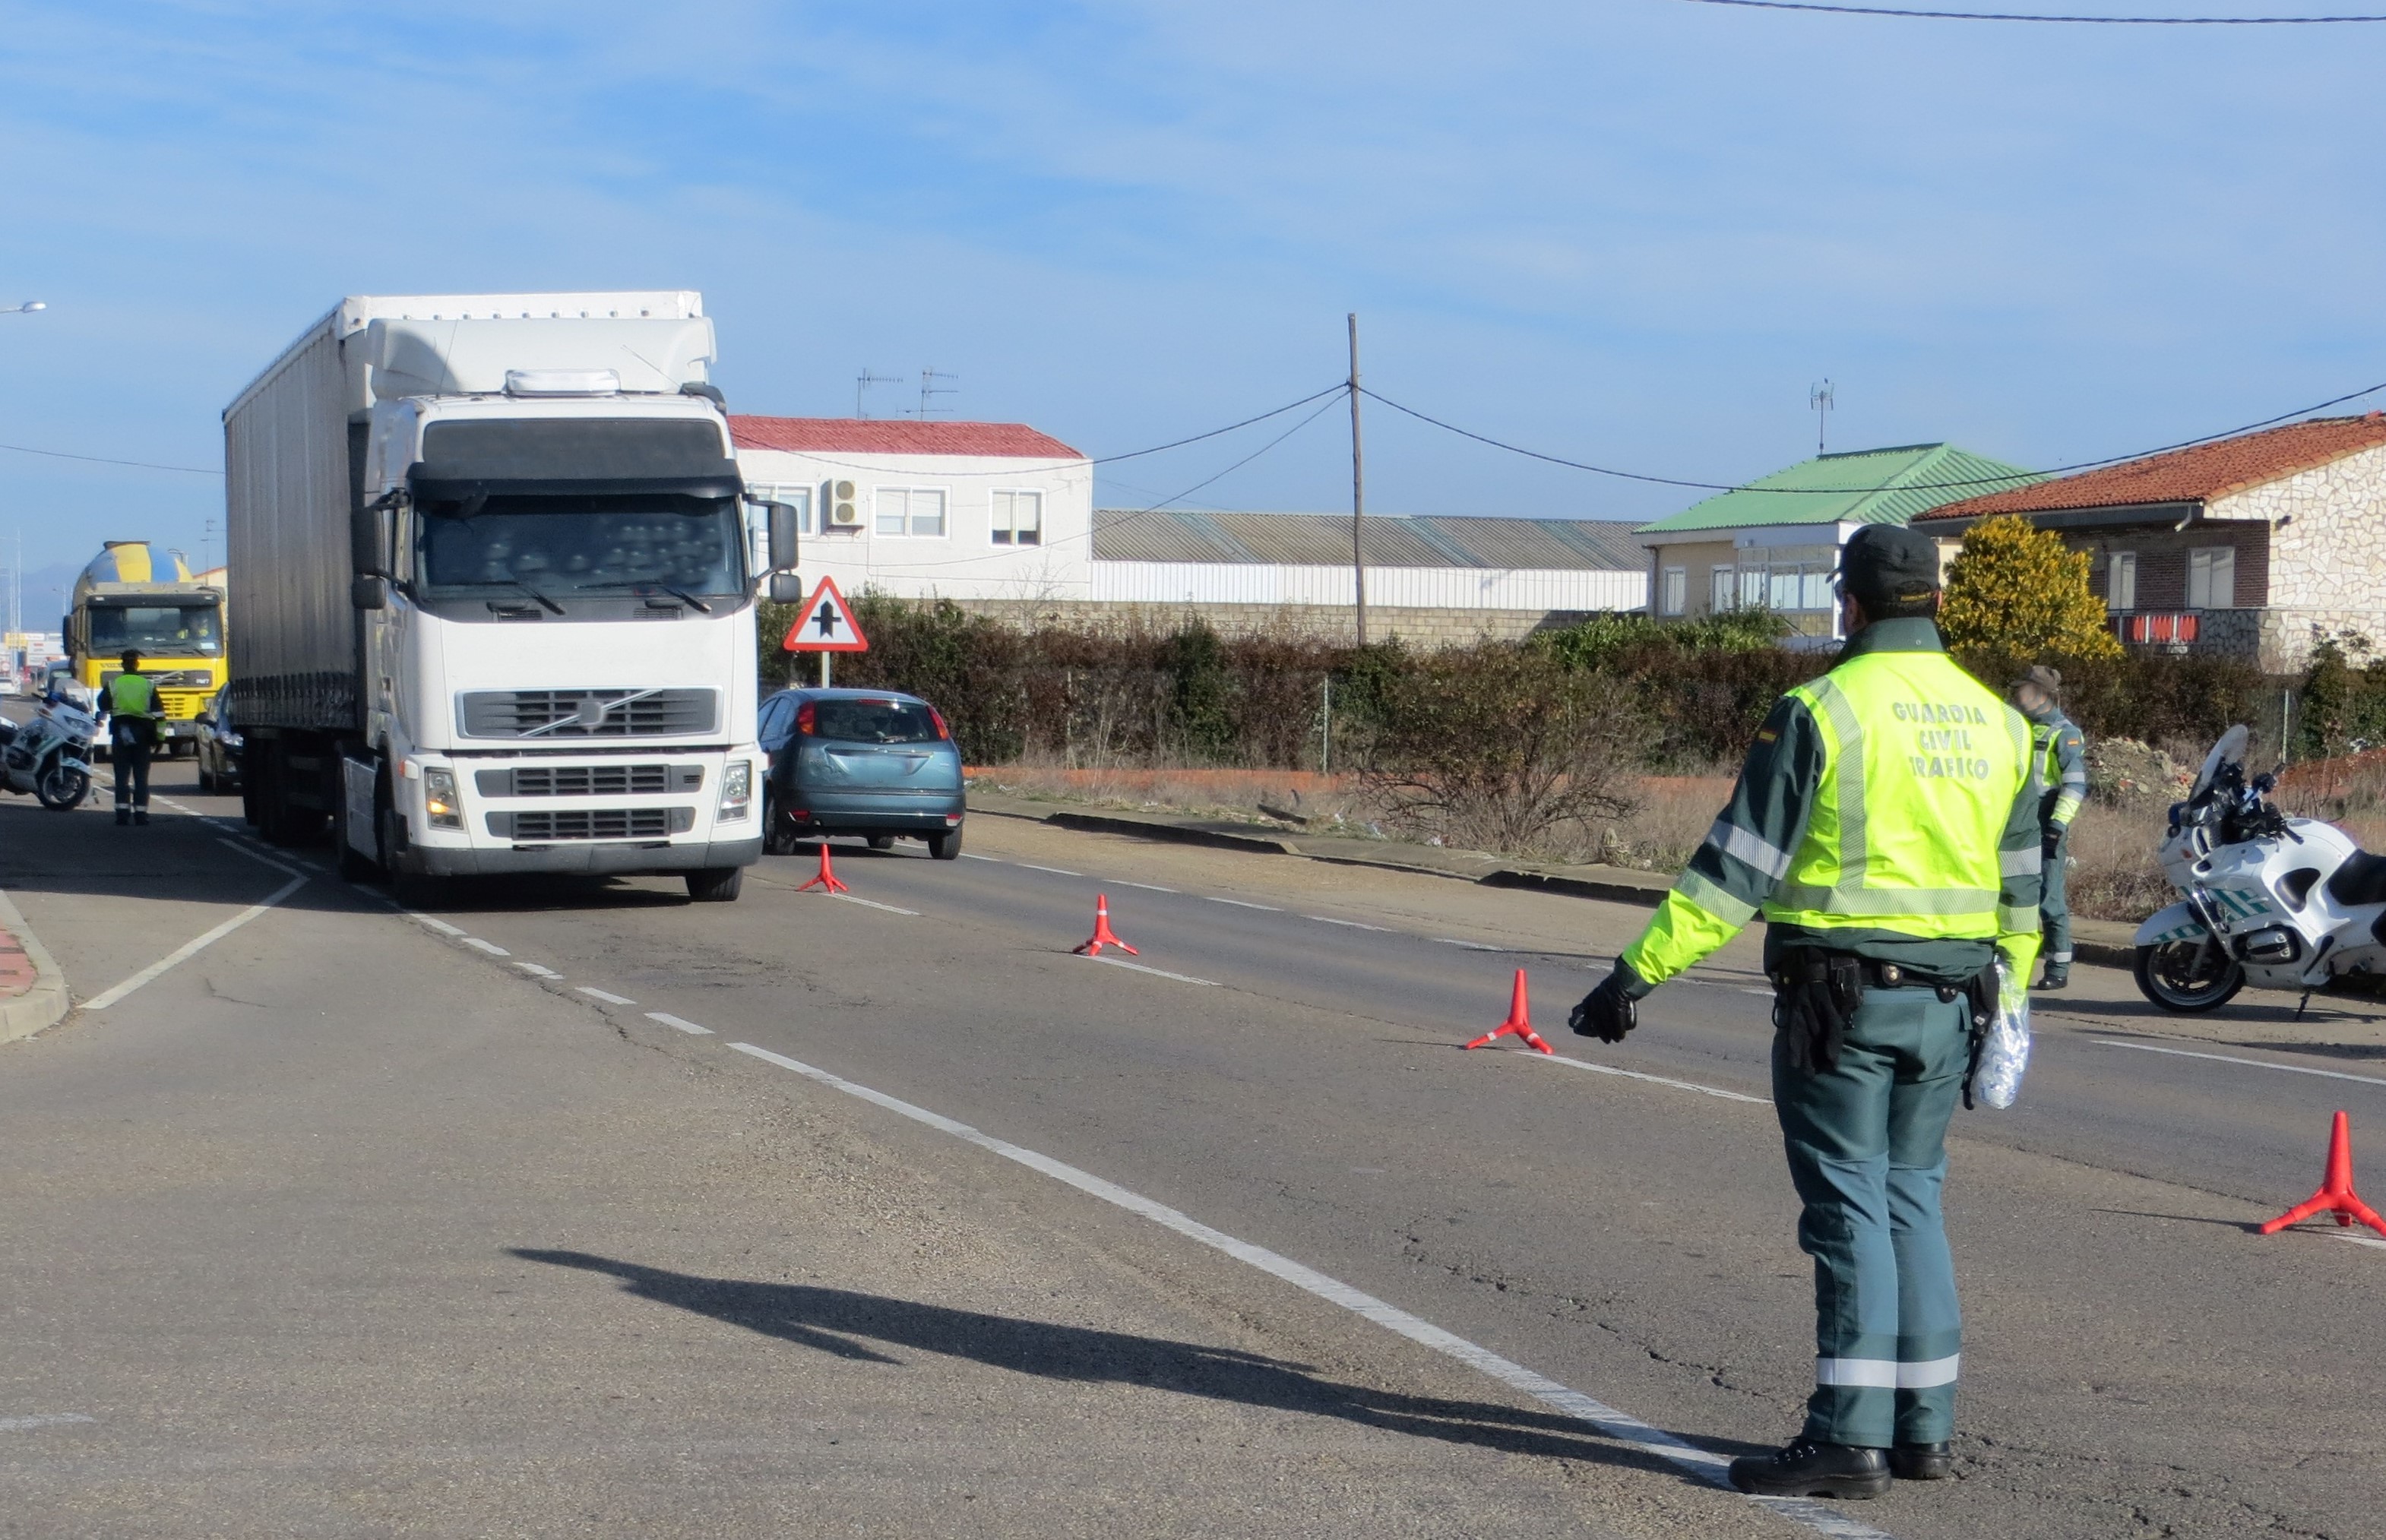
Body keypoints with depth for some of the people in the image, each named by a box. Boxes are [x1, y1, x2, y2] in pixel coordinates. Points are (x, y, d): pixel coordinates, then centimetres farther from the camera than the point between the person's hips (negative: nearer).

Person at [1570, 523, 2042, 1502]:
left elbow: (1738, 863, -13)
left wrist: (1642, 971, -10)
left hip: (1840, 994, -6)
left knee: (1849, 1208, -4)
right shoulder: (1994, 722, 9)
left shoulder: (1821, 711, -10)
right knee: (1910, 1200, 15)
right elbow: (2019, 883, 16)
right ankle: (1922, 1427, 17)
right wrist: (2006, 1002, 27)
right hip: (1945, 1001, 6)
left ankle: (1850, 1438, -5)